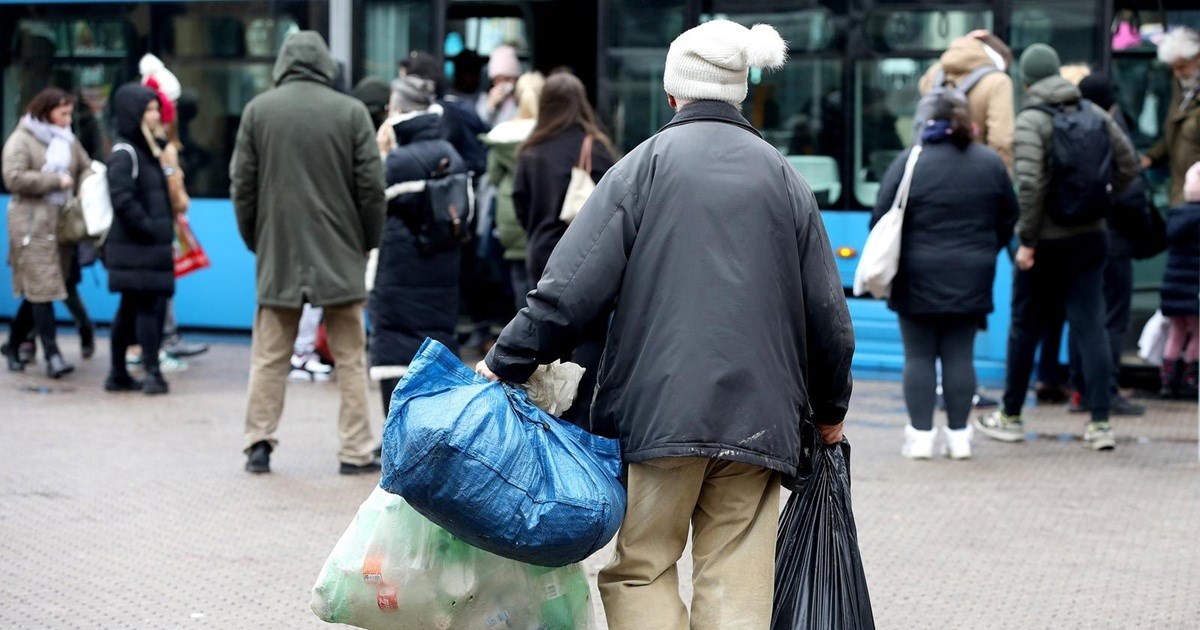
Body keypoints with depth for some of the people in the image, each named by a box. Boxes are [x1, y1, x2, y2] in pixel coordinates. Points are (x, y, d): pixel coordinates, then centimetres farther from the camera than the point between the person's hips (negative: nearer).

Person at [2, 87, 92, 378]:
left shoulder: (67, 141, 15)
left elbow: (87, 169, 19)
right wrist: (57, 181, -12)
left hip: (61, 222, 7)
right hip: (32, 223, -7)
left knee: (37, 290, 9)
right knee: (41, 288, -11)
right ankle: (52, 355, -14)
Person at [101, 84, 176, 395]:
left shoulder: (147, 148, 17)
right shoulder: (124, 152, -12)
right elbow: (123, 200, -20)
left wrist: (165, 229, 12)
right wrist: (150, 229, -17)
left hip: (150, 245, 9)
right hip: (136, 247, -9)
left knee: (131, 308, 12)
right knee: (149, 306, -10)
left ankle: (118, 374, 17)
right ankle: (153, 373, -10)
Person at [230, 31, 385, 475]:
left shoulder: (257, 110, 0)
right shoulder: (351, 111, -4)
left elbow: (242, 185, 3)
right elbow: (371, 185, -3)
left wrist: (255, 240, 14)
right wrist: (369, 241, 9)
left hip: (277, 253, 1)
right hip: (341, 255, -1)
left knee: (269, 357, 10)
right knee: (350, 359, 6)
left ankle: (259, 443, 8)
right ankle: (356, 451, 7)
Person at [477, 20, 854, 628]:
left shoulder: (647, 163, 0)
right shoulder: (783, 177, 10)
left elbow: (573, 283, -8)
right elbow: (826, 309, 13)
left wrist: (505, 363, -2)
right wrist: (829, 408, 26)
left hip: (659, 406, -3)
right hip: (760, 414, 3)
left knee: (640, 567, 7)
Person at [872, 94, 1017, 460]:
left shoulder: (910, 162, -8)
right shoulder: (991, 163, 4)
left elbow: (882, 220, -7)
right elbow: (1008, 220, 12)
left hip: (918, 279, -3)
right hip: (971, 279, 3)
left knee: (919, 356, 4)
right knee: (960, 355, 8)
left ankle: (921, 435, 2)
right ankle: (959, 435, 9)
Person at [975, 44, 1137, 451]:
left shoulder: (1031, 121, -12)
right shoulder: (1096, 114, 5)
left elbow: (1030, 185, -20)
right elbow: (1128, 166, 6)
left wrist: (1026, 240, -15)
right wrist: (1101, 201, 15)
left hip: (1047, 243, -4)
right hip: (1091, 236, 4)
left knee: (1025, 327, 9)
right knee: (1091, 326, 3)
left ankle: (1010, 418, 20)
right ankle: (1100, 424, -2)